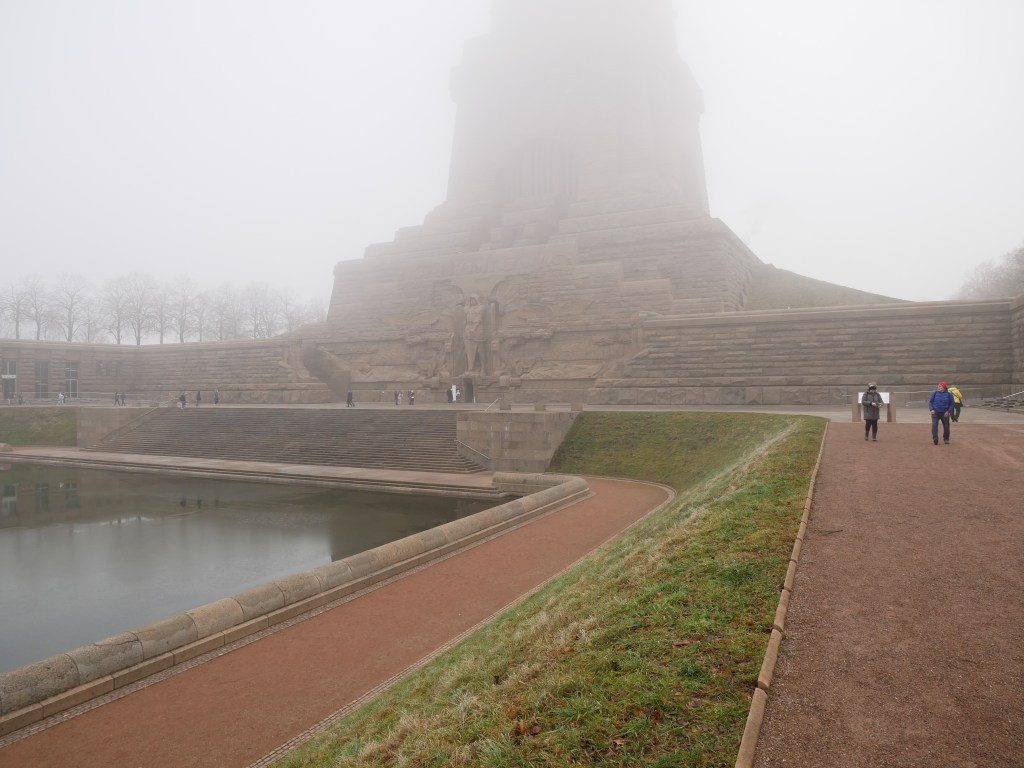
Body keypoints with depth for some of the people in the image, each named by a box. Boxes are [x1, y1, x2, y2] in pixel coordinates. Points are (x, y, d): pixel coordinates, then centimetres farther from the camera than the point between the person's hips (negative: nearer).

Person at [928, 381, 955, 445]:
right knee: (934, 425, -14)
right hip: (935, 413, 0)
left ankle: (946, 439, 25)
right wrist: (931, 409, -8)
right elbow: (930, 402, 7)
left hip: (944, 414, 0)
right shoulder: (935, 393, 3)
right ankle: (935, 440, -16)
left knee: (946, 427, 7)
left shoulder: (948, 394, 1)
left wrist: (948, 411, -8)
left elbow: (952, 404, 4)